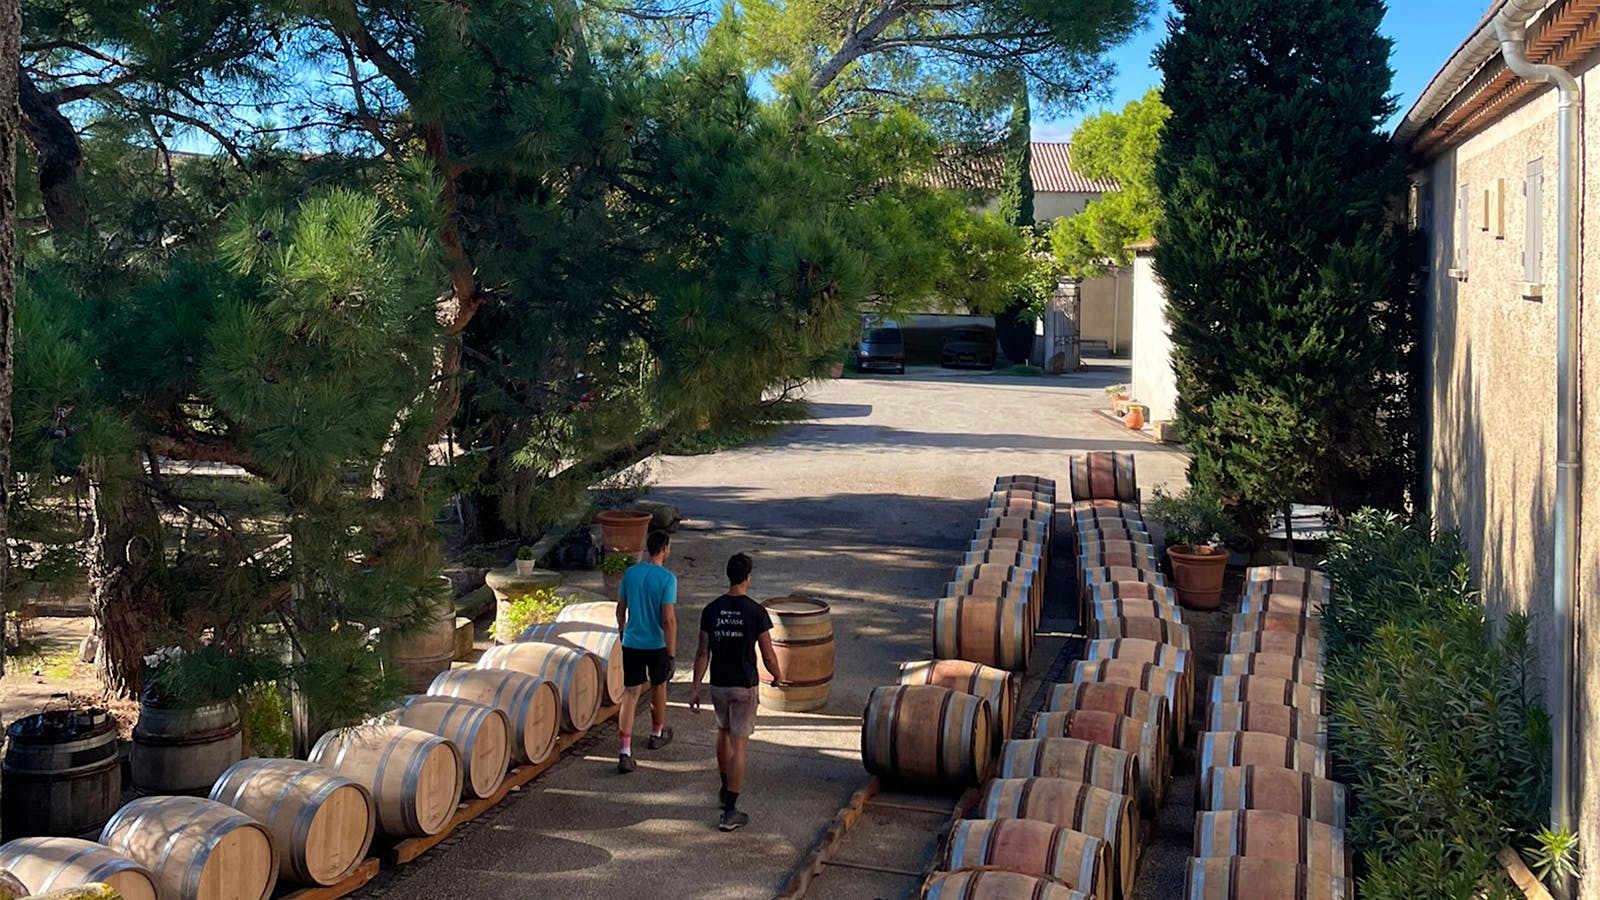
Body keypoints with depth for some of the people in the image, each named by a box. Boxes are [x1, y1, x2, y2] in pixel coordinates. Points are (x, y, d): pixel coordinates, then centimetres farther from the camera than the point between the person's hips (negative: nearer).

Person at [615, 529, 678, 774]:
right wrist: (671, 655, -12)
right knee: (658, 687, 21)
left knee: (630, 694, 1)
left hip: (631, 644, 3)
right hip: (656, 644, -3)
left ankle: (625, 752, -9)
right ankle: (657, 734, 42)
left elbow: (621, 609, 9)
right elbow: (668, 620, -18)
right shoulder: (667, 579, -16)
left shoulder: (630, 573, 0)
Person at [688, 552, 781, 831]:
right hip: (745, 686, -4)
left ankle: (727, 790, 41)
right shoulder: (756, 612, -13)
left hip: (718, 684, 4)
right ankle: (729, 812, -4)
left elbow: (703, 653, -1)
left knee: (723, 733, 25)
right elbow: (768, 654, -9)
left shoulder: (711, 610, -3)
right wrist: (777, 675, 11)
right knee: (739, 745, -1)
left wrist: (695, 687, 5)